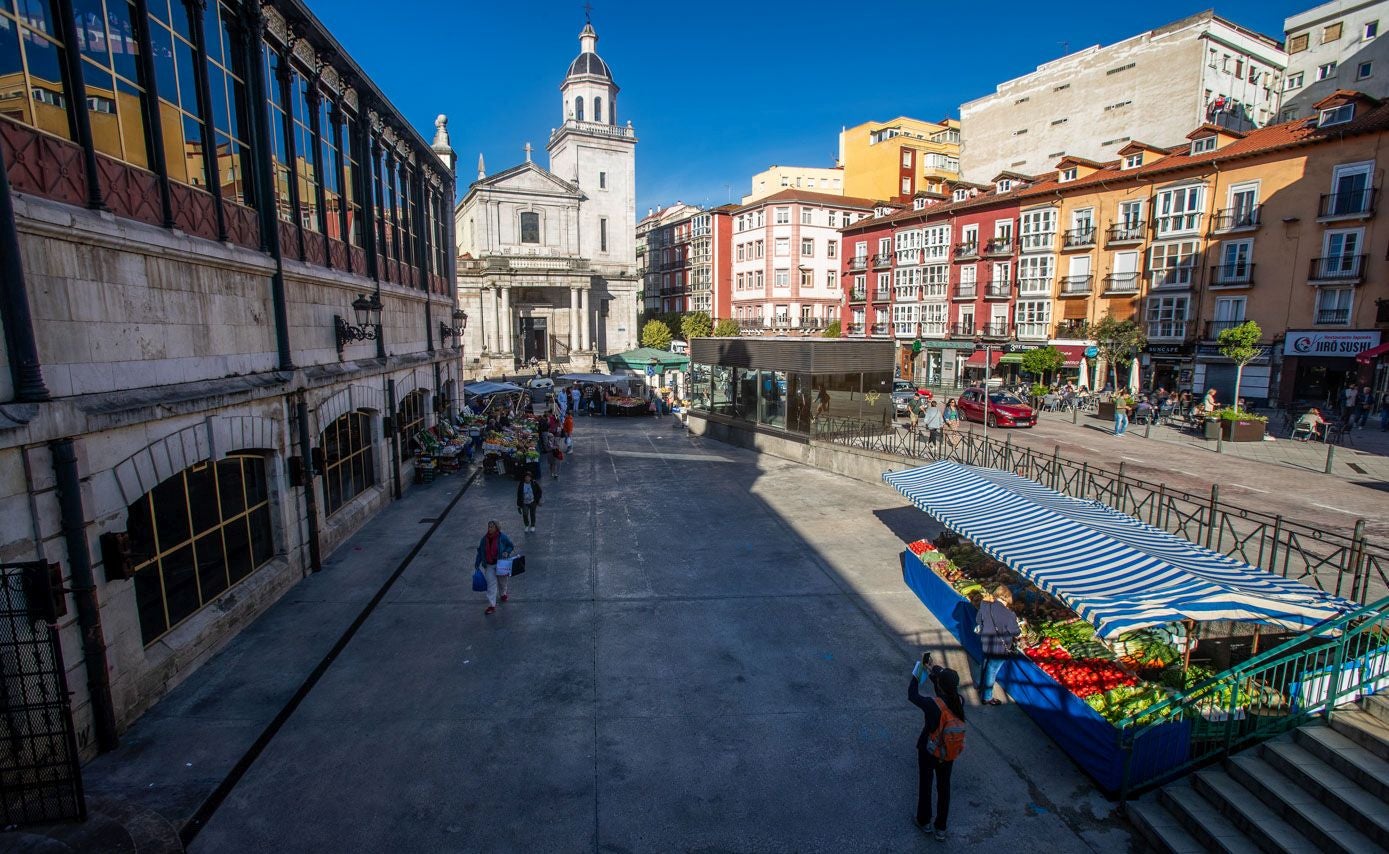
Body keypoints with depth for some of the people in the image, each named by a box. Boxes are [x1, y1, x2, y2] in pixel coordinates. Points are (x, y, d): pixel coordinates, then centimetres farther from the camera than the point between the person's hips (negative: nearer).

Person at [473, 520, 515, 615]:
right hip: (489, 565, 2)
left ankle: (504, 594, 49)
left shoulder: (502, 537, -12)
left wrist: (506, 552, -21)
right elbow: (480, 552, 5)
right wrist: (477, 564, 4)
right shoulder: (484, 539, -2)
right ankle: (492, 606, -2)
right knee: (491, 584, -2)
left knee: (502, 581, 17)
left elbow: (511, 546, -1)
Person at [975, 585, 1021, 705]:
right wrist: (1020, 629, 6)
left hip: (985, 643, 6)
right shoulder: (1007, 614, -29)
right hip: (999, 648, -6)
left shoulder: (985, 606, -11)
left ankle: (982, 688, 49)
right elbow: (1015, 632, -16)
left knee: (985, 665, 27)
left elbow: (978, 621, 3)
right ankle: (987, 697, 28)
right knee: (992, 670, 10)